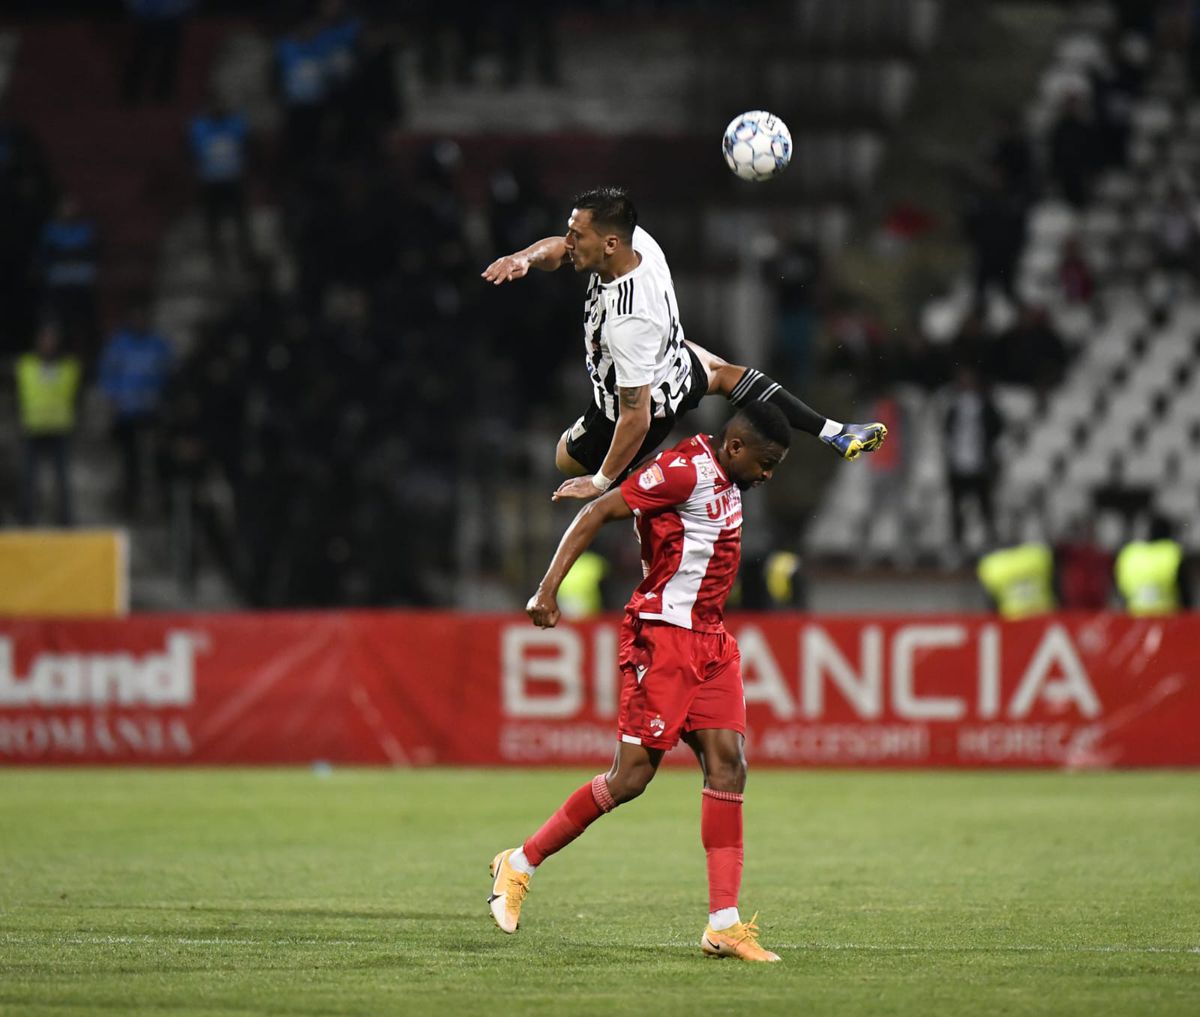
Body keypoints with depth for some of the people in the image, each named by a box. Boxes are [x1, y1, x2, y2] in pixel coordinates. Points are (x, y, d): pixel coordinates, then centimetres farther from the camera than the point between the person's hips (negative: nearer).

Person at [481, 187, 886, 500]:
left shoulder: (628, 321, -45)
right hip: (675, 362, 7)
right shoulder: (637, 240, -24)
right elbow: (557, 250, -6)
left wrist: (601, 481, -26)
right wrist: (524, 258, -29)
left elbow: (637, 417, -37)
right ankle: (834, 433, 32)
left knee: (568, 461, 20)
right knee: (721, 372, 36)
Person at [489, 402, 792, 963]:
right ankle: (520, 864, 10)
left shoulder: (722, 476, 12)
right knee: (631, 775, -7)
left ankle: (724, 923, -4)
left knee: (727, 767, -2)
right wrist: (548, 590, -21)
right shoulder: (685, 470, -15)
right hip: (664, 638, -9)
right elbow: (596, 515, -17)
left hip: (710, 642, 9)